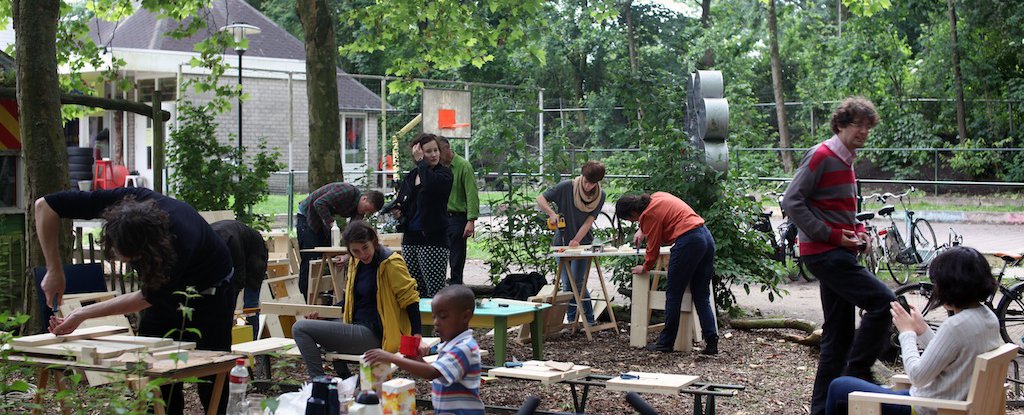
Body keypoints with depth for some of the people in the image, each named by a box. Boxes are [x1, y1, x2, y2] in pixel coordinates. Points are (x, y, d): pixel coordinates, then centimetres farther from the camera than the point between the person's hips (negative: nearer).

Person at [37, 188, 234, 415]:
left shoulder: (179, 244, -39)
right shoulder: (124, 202, -29)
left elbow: (148, 298, -22)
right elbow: (44, 206, -21)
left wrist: (82, 314, -21)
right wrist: (54, 271, -22)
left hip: (209, 291, -5)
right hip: (165, 289, 5)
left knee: (210, 381, -7)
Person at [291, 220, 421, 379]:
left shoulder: (391, 263, -14)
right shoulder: (356, 262, 10)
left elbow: (410, 299, -13)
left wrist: (417, 336, -21)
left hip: (372, 335, -9)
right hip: (356, 325, 9)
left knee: (300, 329, -13)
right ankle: (344, 379, 22)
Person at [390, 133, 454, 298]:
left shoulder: (444, 173, -4)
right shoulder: (410, 176, 13)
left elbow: (431, 184, -28)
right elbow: (402, 203, 25)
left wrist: (420, 161, -16)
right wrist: (398, 212, 2)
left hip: (433, 240, -6)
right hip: (410, 239, 6)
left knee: (435, 291, -9)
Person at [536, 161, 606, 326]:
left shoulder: (600, 196, -6)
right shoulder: (566, 187, -11)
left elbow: (589, 221, -11)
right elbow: (540, 199, -8)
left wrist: (576, 240, -21)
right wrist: (552, 213, -24)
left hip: (583, 243, -1)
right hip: (562, 242, 1)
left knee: (578, 283, -10)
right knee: (567, 285, 3)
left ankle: (589, 321, -1)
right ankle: (571, 322, 12)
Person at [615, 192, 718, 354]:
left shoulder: (649, 215, -9)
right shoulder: (657, 196, 16)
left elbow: (653, 248, 0)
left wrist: (645, 268, 16)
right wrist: (642, 231, 35)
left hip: (688, 242, -9)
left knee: (673, 294, 3)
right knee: (702, 297, 9)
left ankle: (666, 343, 9)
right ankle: (711, 342, 2)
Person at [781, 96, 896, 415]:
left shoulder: (846, 161, 18)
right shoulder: (821, 156, -11)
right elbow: (792, 201, -17)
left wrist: (858, 231, 8)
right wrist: (831, 234, -18)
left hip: (839, 253, 10)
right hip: (824, 253, -10)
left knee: (838, 334, 10)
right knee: (881, 301, -18)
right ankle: (856, 374, -8)